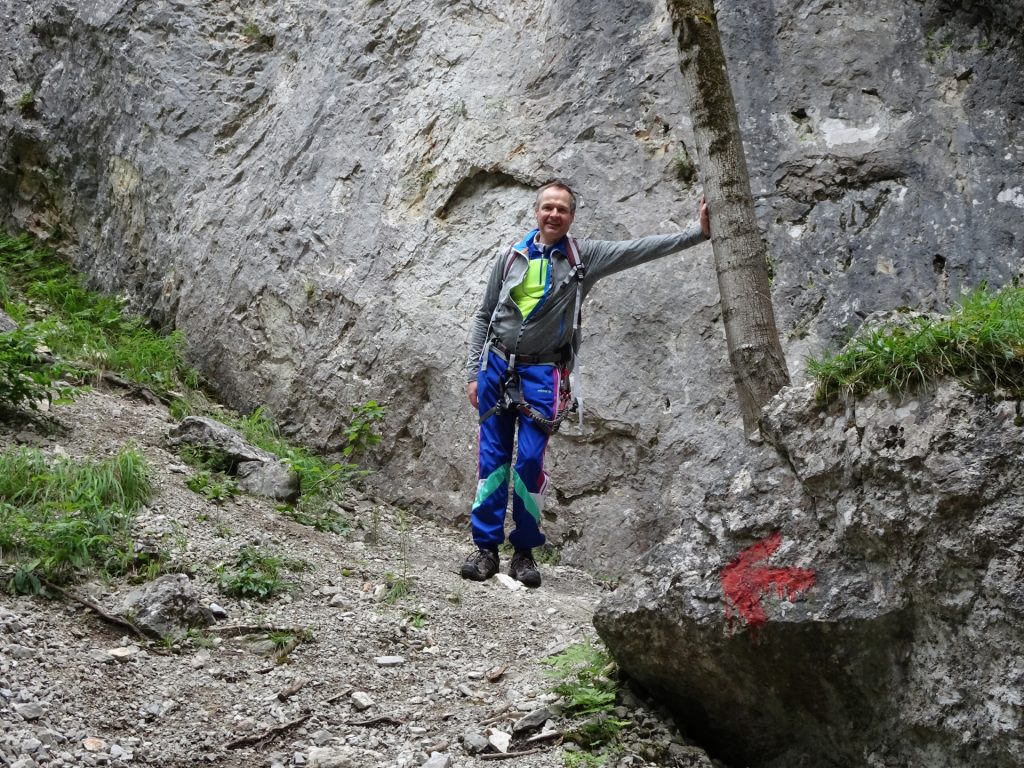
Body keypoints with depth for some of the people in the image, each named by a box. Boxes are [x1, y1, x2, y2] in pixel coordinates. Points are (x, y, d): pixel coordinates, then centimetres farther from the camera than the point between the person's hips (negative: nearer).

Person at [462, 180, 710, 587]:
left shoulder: (584, 256, 2)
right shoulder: (510, 258, 6)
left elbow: (641, 248, -7)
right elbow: (483, 317, 10)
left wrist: (697, 231, -16)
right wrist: (474, 372, 6)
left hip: (542, 374, -1)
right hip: (497, 367, 2)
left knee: (531, 460, -5)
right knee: (492, 458, 2)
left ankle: (525, 550, 8)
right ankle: (486, 547, 9)